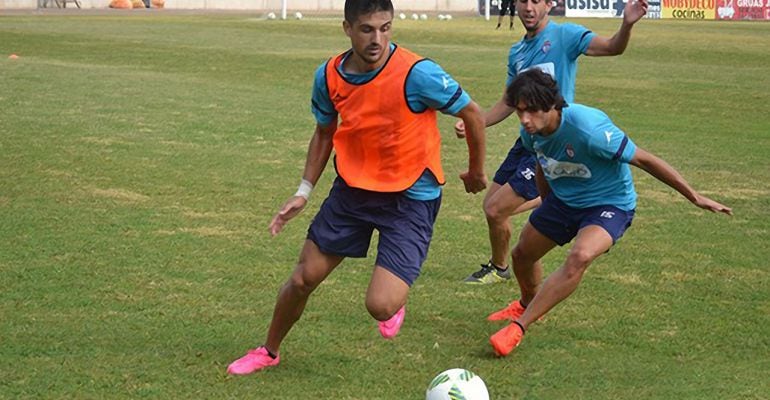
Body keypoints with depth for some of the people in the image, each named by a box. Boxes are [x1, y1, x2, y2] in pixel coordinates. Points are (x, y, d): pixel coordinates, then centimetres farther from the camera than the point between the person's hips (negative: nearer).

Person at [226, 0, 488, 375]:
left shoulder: (417, 74, -23)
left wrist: (476, 172, 5)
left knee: (380, 306, -17)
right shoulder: (328, 76, -7)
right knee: (303, 278, 9)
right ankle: (269, 351, 35)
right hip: (352, 187, 5)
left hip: (411, 198, -4)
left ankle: (396, 298, 22)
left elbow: (473, 114, -8)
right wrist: (304, 191, 6)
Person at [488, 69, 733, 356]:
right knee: (522, 255, 16)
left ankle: (518, 328, -25)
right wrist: (547, 208, 23)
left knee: (579, 257, -33)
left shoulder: (587, 128, -36)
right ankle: (530, 306, 51)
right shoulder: (531, 132, -14)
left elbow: (644, 160, -26)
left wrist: (695, 197, -20)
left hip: (609, 204, -7)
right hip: (562, 200, 7)